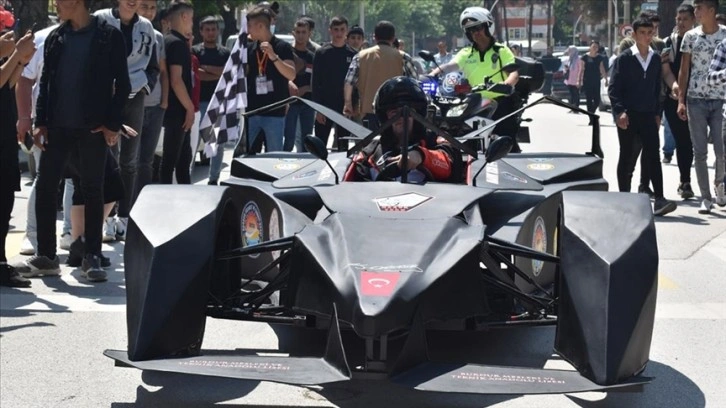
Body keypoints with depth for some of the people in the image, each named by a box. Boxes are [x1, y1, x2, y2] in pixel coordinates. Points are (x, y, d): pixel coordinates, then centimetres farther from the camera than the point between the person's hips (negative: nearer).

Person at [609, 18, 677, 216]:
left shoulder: (656, 59, 9)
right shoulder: (624, 58, -4)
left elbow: (657, 88, 16)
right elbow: (614, 88, -6)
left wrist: (657, 113, 12)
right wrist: (620, 111, -17)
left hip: (648, 116, 3)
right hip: (628, 117, -3)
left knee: (653, 157, -6)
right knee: (627, 157, 5)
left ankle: (659, 200, -12)